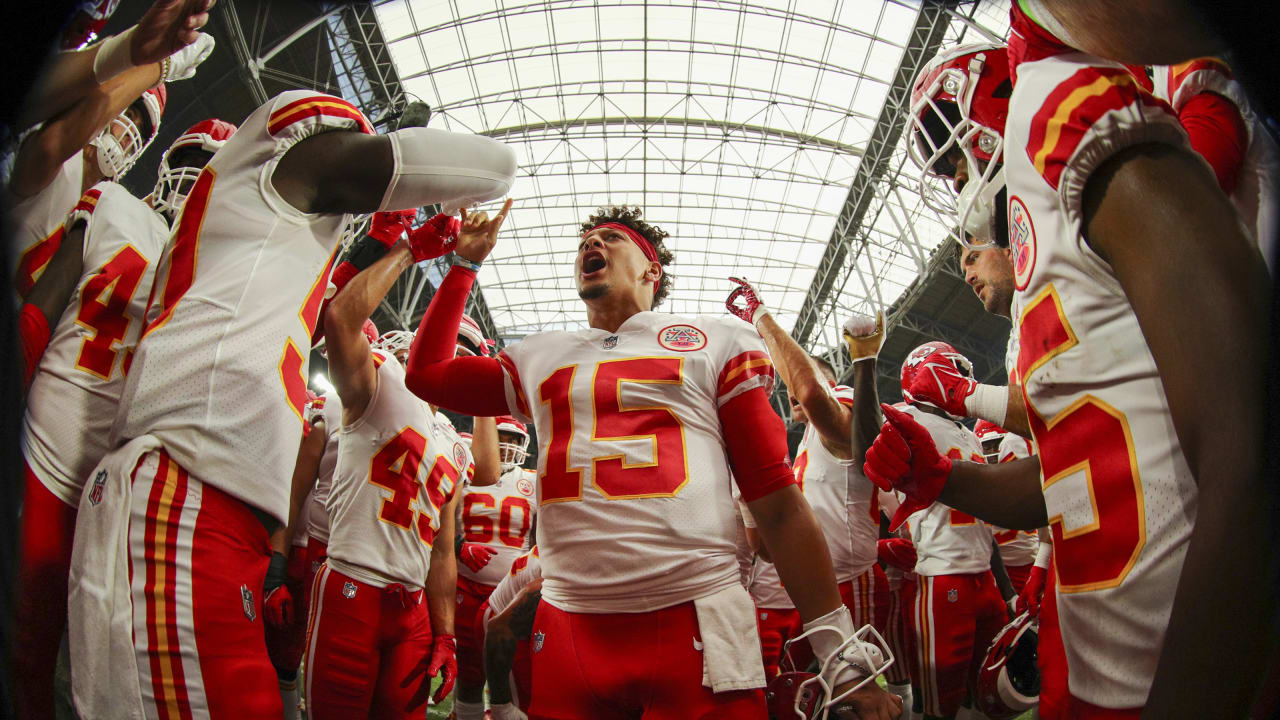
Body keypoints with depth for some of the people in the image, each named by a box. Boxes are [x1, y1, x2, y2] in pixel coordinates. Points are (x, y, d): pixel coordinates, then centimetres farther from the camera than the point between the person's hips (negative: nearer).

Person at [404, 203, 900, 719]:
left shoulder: (717, 343, 7)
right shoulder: (539, 358, 16)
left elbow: (777, 502, 2)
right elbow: (426, 375, 25)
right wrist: (464, 264, 25)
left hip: (696, 625, -3)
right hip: (567, 630, 3)